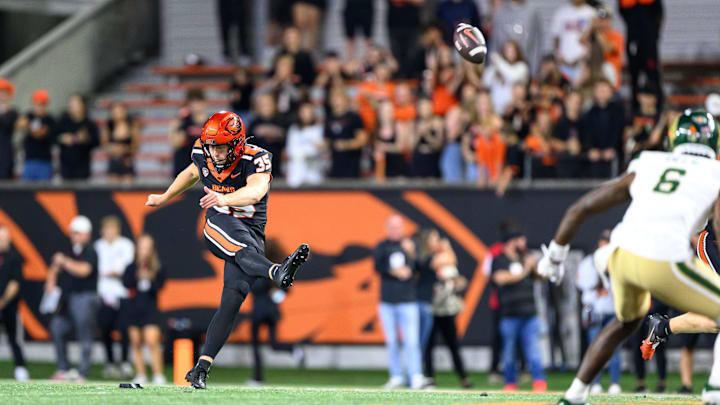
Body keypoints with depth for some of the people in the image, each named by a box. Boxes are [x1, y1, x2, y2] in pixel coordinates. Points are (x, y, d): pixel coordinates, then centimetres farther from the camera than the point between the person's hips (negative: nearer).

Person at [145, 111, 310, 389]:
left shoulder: (255, 160, -18)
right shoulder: (202, 153, -4)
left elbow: (255, 191, -40)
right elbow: (192, 173, 21)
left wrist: (224, 199, -59)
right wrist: (164, 198, 34)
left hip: (251, 236, -2)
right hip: (217, 230, 2)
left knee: (232, 301, -14)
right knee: (239, 235, -36)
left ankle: (201, 368, -9)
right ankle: (277, 272, -64)